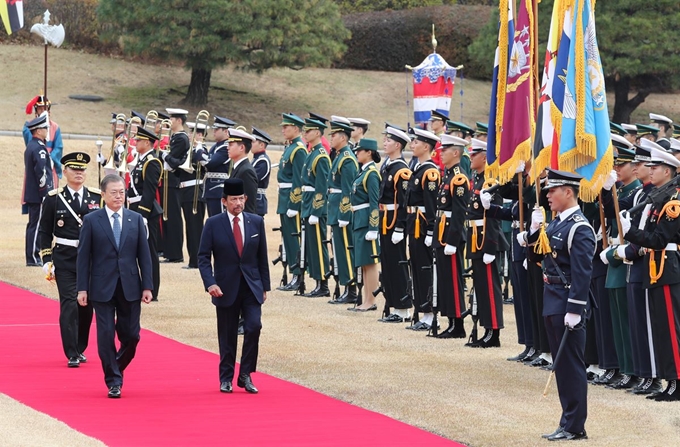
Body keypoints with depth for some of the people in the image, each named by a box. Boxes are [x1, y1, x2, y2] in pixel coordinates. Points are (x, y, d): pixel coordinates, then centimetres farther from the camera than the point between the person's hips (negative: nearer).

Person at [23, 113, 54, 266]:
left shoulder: (30, 146, 14)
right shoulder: (39, 148, -17)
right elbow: (41, 172, -21)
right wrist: (45, 194, -18)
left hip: (31, 195, 10)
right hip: (39, 195, -10)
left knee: (32, 225, 12)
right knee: (36, 226, -7)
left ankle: (31, 257, 16)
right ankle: (33, 258, -5)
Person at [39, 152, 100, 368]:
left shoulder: (97, 197, 4)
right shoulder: (53, 199, 0)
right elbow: (45, 232, 3)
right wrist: (47, 261, -3)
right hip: (64, 260, -2)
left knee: (87, 305, 9)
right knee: (69, 304, -10)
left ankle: (80, 349, 26)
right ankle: (72, 355, -9)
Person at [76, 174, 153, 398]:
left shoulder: (136, 219, 6)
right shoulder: (91, 220, 0)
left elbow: (144, 254, 6)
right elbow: (83, 256, 0)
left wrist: (147, 286, 0)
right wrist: (82, 288, -5)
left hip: (130, 288, 2)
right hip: (102, 287, -2)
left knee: (131, 336, 4)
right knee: (106, 336, -2)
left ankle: (116, 369, 29)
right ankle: (113, 381, 8)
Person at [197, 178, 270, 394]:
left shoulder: (256, 222, 5)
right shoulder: (213, 224, -2)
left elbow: (262, 256, 9)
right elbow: (203, 257, -3)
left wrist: (265, 286, 8)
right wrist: (210, 283, -16)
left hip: (251, 287, 1)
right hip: (226, 287, -1)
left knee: (253, 326, -15)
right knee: (227, 335, 4)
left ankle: (245, 375, -3)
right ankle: (226, 378, 18)